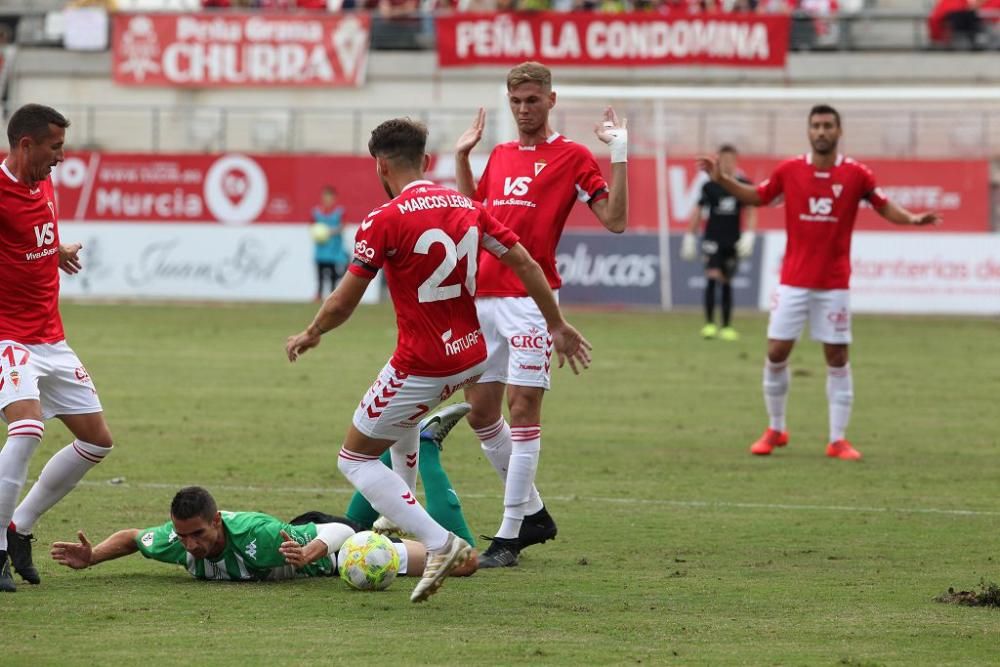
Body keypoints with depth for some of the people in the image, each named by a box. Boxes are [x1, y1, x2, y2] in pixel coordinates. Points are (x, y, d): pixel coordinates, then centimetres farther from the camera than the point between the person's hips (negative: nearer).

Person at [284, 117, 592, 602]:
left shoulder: (384, 221, -15)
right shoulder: (466, 207, 4)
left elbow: (343, 302, -13)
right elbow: (524, 263, 7)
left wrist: (309, 335, 6)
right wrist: (557, 325, 16)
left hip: (423, 367, -8)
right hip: (473, 356, 8)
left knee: (355, 460, 7)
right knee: (404, 414, 38)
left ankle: (437, 541, -11)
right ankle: (401, 513, 42)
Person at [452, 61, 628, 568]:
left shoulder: (572, 157, -1)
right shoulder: (500, 156, 17)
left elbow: (615, 220, -7)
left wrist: (619, 154, -13)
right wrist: (462, 156, 24)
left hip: (529, 298, -7)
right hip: (483, 296, 7)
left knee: (522, 409, -8)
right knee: (481, 412, 8)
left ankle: (509, 536, -6)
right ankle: (532, 512, 23)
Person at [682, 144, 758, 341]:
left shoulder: (743, 185, 1)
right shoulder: (710, 186, 0)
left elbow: (751, 212, 4)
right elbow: (698, 212, 7)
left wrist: (748, 235, -9)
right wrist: (689, 236, 7)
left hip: (732, 241, 2)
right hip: (712, 239, -2)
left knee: (726, 283, 9)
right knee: (712, 278, -17)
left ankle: (727, 327, 17)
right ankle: (709, 324, -15)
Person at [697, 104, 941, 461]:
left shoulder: (856, 175, -4)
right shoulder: (789, 171, 0)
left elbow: (884, 207, 4)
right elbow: (758, 197, 14)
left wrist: (913, 218, -14)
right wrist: (722, 180, 5)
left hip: (834, 284, -1)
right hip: (793, 281, 1)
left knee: (837, 358, 0)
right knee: (776, 354, -1)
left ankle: (837, 440, 6)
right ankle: (775, 430, 17)